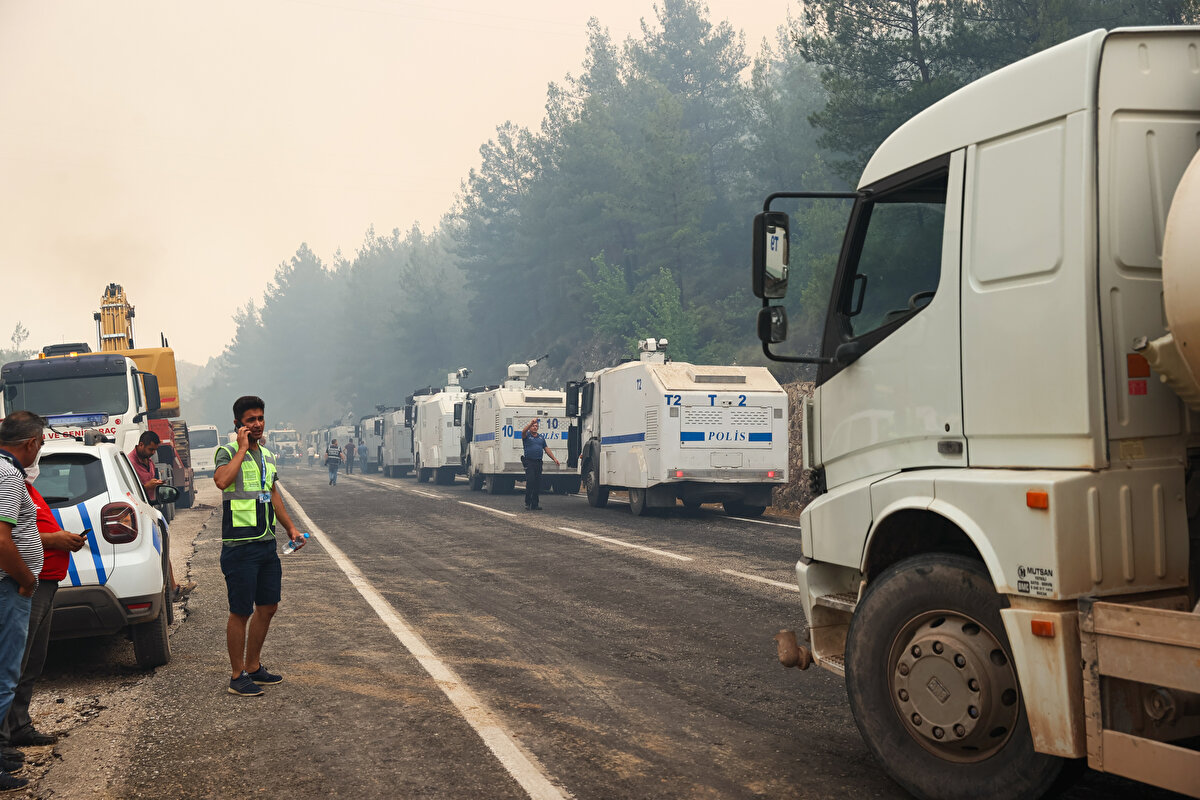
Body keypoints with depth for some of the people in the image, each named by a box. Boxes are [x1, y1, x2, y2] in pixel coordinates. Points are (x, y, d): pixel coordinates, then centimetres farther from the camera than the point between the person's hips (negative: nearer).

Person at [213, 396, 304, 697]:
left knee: (268, 607, 14)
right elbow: (221, 480, -32)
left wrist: (290, 527, 23)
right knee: (241, 612, -1)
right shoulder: (228, 452, -9)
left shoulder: (267, 455, 15)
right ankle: (237, 676, 10)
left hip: (267, 544, 8)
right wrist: (242, 448, -24)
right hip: (240, 546, -8)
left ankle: (253, 666, 28)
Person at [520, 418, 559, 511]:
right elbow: (523, 431, -22)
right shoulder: (527, 436, 2)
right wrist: (531, 423, -34)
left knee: (538, 484, 4)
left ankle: (535, 504, 10)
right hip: (529, 462, -5)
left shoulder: (541, 437, 19)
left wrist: (554, 458, 12)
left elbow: (546, 449, 20)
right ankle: (527, 503, -4)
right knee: (530, 482, -11)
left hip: (538, 463, 5)